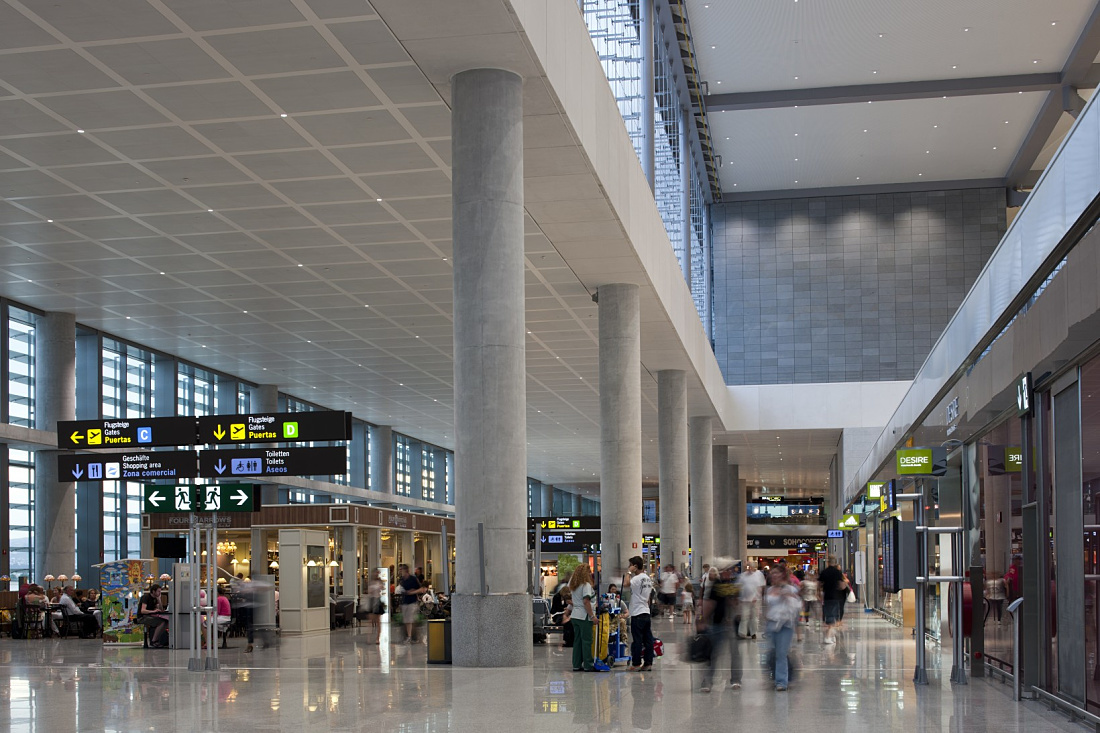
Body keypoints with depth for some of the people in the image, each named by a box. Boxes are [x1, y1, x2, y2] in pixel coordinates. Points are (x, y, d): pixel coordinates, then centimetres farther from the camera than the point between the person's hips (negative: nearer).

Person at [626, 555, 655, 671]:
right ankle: (648, 663, 9)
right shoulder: (648, 578, 12)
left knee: (637, 640, -1)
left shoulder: (637, 578, -14)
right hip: (646, 612, 8)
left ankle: (636, 664, 3)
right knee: (648, 639, 7)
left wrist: (629, 573, -14)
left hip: (637, 614, -8)